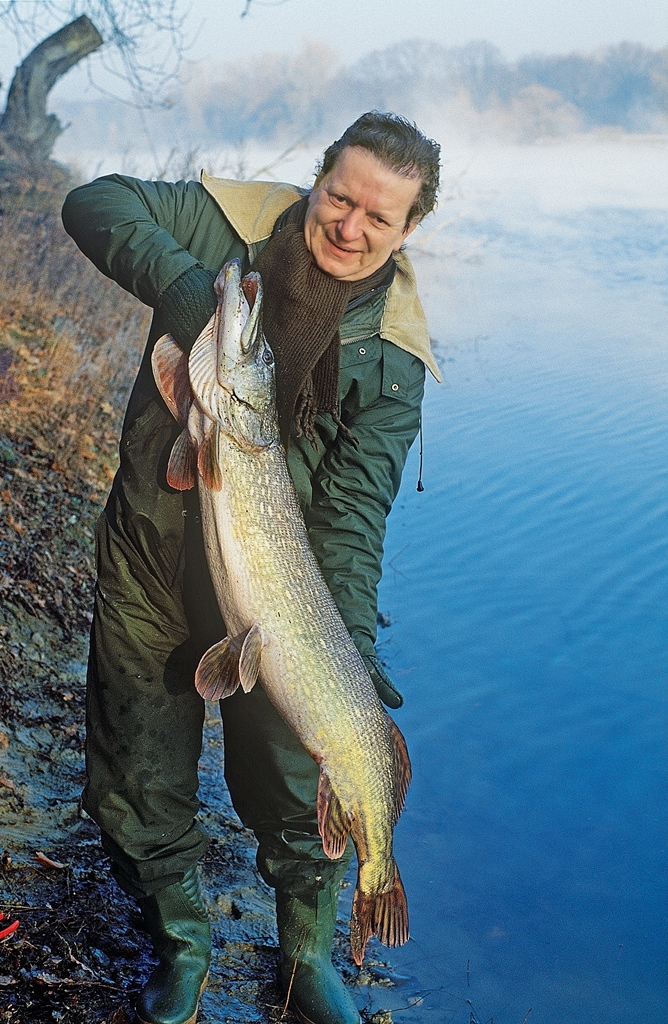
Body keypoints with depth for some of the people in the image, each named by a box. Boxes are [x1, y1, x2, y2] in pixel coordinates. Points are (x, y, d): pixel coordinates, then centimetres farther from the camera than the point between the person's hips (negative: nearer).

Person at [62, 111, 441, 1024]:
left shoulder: (394, 348, -10)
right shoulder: (230, 220, -6)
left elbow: (355, 500, -14)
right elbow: (97, 203, -10)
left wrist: (352, 637, -26)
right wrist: (174, 277, -29)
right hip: (148, 549, 1)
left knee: (299, 789, 10)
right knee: (137, 784, 11)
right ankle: (181, 943, 38)